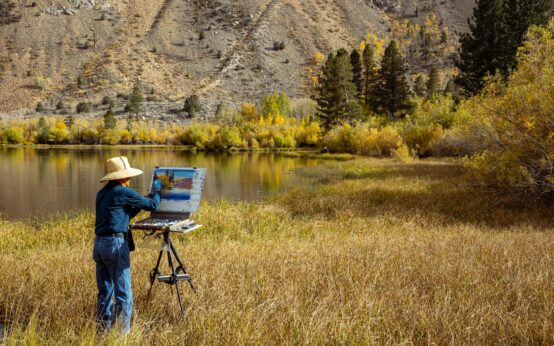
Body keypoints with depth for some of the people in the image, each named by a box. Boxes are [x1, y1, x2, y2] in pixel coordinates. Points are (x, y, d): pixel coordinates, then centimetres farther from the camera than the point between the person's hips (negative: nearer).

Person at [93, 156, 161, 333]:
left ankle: (104, 330, 18)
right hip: (115, 244, -8)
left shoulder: (102, 193, 16)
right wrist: (156, 191, 19)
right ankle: (123, 332, -2)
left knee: (105, 292, 13)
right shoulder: (124, 192, -7)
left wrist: (143, 200, 26)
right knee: (123, 293, -2)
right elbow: (153, 205, 0)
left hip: (98, 244, 8)